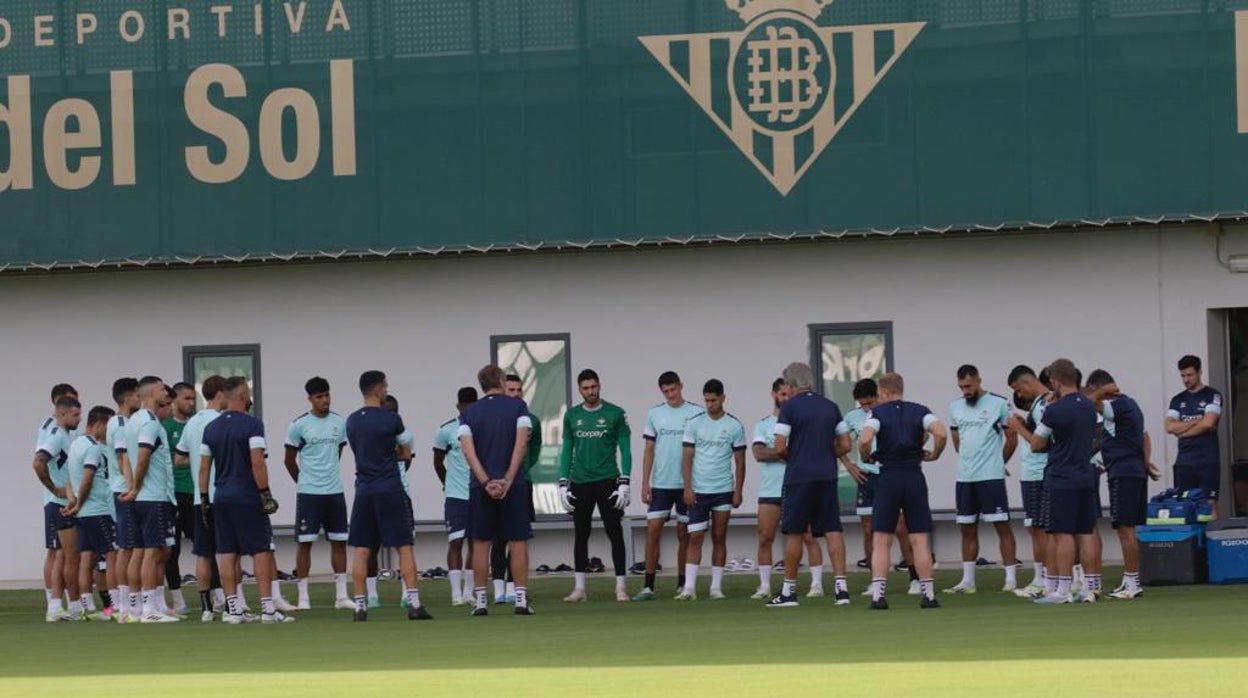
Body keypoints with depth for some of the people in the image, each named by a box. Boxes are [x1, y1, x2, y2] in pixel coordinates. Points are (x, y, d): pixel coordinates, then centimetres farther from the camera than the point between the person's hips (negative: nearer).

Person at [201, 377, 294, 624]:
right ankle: (267, 608, -5)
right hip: (247, 497, -6)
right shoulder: (252, 424, -10)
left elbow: (204, 466, 9)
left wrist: (203, 499, 13)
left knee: (227, 552, 6)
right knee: (261, 550, -2)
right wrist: (265, 493, -13)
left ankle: (234, 609, 6)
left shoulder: (211, 427, 9)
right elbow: (257, 462, -17)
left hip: (222, 497, 6)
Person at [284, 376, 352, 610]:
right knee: (305, 543, -3)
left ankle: (341, 595, 10)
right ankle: (303, 597, 1)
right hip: (308, 494, -4)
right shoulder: (299, 425, -6)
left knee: (339, 542, 5)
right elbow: (290, 461, 3)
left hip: (335, 492, 4)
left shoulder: (340, 422, 6)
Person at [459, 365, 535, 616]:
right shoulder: (517, 406, 1)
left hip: (481, 486, 2)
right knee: (518, 542, 3)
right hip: (512, 484, -2)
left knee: (481, 543, 6)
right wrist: (508, 480, -11)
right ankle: (521, 599, -2)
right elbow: (521, 444, -9)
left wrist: (486, 482, -10)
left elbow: (468, 451, -5)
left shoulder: (469, 414, 7)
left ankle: (480, 600, 4)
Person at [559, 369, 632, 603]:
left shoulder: (615, 414, 0)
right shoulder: (572, 416, 9)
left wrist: (624, 484, -8)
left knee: (615, 534, -2)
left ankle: (620, 586, 1)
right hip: (580, 484, 3)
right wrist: (563, 485, 4)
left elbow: (625, 450, 0)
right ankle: (579, 588, 12)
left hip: (608, 482, -3)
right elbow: (567, 451, 12)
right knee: (581, 535, 7)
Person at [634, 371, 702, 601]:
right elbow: (649, 450, 9)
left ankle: (683, 585, 12)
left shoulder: (696, 414, 1)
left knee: (684, 535, 4)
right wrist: (645, 484, 3)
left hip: (687, 484, -1)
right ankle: (648, 586, -3)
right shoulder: (654, 414, 7)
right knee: (653, 532, -5)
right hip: (660, 484, 1)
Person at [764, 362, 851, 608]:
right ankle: (842, 586, -5)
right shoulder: (830, 407, 10)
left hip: (799, 477, -4)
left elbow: (779, 448, -11)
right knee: (833, 530, 3)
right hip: (827, 475, 4)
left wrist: (790, 458, 9)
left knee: (793, 533, 2)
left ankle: (788, 591, 5)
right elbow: (845, 445, 9)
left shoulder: (789, 408, -6)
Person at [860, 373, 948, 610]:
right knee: (920, 539, 6)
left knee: (881, 540, 2)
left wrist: (867, 457, 1)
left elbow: (865, 440, -19)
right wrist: (934, 454, 6)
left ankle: (878, 595, -6)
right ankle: (927, 594, 5)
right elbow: (941, 433, -12)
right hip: (914, 477, 2)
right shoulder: (920, 411, 5)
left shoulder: (878, 412, -1)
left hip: (888, 477, -2)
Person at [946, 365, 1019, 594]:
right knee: (967, 529, 9)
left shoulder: (999, 403, -5)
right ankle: (967, 581, 15)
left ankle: (1011, 579, -5)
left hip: (991, 477, -5)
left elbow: (1011, 440, 1)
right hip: (964, 478, 5)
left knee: (1002, 526, -6)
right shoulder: (955, 407, 11)